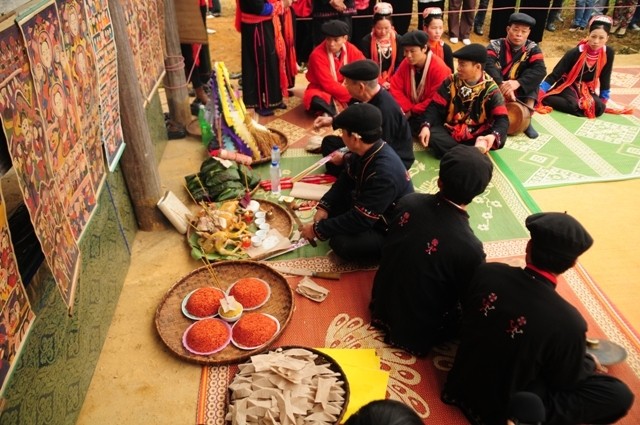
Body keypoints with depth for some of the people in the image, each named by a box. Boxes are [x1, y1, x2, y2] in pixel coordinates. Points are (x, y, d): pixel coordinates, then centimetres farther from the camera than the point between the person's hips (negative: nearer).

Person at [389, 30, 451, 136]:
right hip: (410, 111, 5)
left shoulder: (439, 68, -21)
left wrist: (412, 111, -19)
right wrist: (408, 109, -19)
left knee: (416, 125, -31)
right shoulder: (406, 63, -4)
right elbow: (395, 88, -5)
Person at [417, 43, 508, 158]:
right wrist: (425, 126, -26)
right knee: (430, 136, -30)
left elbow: (502, 118, -16)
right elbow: (435, 107, -5)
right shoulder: (451, 81, -3)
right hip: (450, 131, 2)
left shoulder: (490, 89, -9)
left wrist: (494, 135, -39)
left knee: (499, 139, -30)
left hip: (476, 135, -1)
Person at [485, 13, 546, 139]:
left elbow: (540, 70, -20)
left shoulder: (532, 49, -3)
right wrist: (501, 85, -44)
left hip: (520, 93, 2)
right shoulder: (496, 45, -8)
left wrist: (518, 83, -37)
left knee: (533, 77, -22)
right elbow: (488, 65, -27)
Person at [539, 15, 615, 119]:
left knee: (599, 108, -23)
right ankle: (543, 99, -20)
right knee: (574, 105, -35)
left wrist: (603, 100, 5)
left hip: (586, 88, 5)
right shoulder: (576, 52, -24)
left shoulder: (608, 53, -13)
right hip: (568, 85, -4)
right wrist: (538, 94, -29)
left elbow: (605, 78, 0)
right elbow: (555, 74, -22)